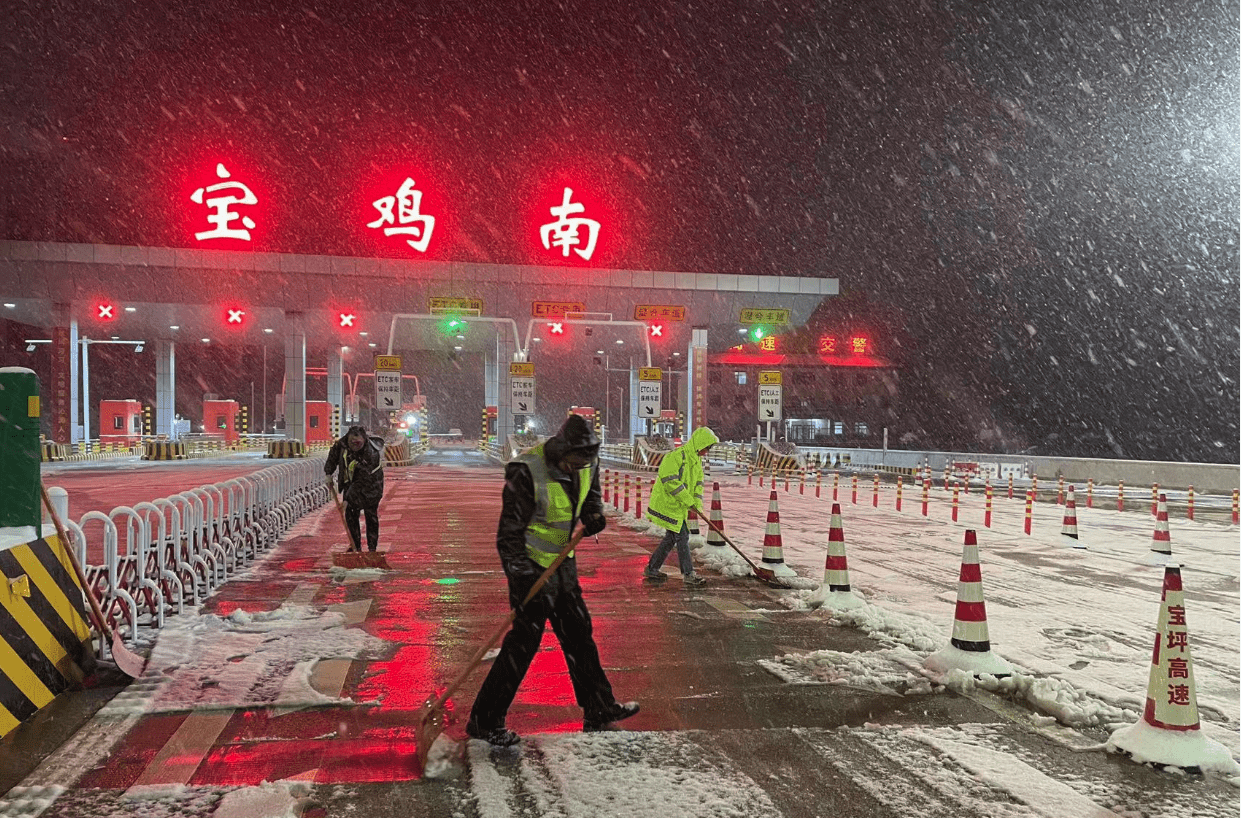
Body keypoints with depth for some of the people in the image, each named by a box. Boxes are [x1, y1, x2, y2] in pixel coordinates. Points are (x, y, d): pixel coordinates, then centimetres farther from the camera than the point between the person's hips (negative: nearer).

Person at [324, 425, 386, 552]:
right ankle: (356, 546, 10)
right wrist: (329, 471, 4)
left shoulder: (372, 454, -34)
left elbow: (365, 481, -34)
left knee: (371, 516, 0)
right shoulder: (343, 442, -17)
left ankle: (372, 548, 8)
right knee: (350, 514, 1)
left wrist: (349, 499, -36)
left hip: (370, 485, -5)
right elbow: (335, 451, 7)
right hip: (351, 483, 5)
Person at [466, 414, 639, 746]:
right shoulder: (527, 472, -26)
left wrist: (594, 514, -8)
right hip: (530, 564, -7)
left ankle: (600, 710, 29)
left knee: (578, 632, 15)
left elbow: (590, 494, 15)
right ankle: (484, 721, 7)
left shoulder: (587, 463, -5)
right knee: (525, 639, -6)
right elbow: (510, 532, -24)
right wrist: (520, 581, -28)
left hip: (562, 562, 7)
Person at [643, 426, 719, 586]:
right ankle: (688, 574, 2)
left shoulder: (696, 460, 12)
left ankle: (652, 569, 24)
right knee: (682, 536, -6)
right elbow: (670, 481, -27)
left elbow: (698, 482, 17)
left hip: (679, 506, 10)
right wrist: (689, 501, -24)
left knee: (671, 537, 14)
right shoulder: (676, 455, -20)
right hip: (667, 503, -10)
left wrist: (698, 502, -1)